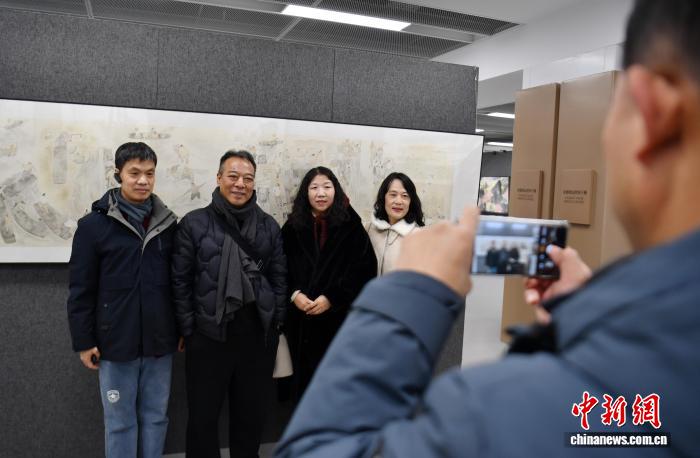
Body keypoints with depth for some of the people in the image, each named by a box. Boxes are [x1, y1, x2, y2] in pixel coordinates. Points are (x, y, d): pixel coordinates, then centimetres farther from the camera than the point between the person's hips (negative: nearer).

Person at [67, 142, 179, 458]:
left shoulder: (168, 223, 4)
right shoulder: (94, 224, -5)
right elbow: (81, 290, -3)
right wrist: (83, 341, -4)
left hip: (159, 341, 3)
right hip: (116, 342, -2)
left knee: (155, 417, 14)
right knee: (120, 422, 9)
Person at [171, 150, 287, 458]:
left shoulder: (268, 225, 5)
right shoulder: (194, 223, -3)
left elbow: (279, 277, 7)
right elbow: (180, 281, -3)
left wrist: (276, 323, 2)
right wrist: (188, 329, -5)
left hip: (258, 334, 3)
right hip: (208, 334, -2)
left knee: (252, 414, 16)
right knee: (203, 415, 11)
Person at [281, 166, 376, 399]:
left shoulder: (351, 226, -2)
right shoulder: (292, 227, 5)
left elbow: (365, 268, -6)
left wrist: (331, 298, -12)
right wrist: (294, 294, -10)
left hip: (339, 318, -2)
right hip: (301, 320, 2)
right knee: (303, 378, 10)